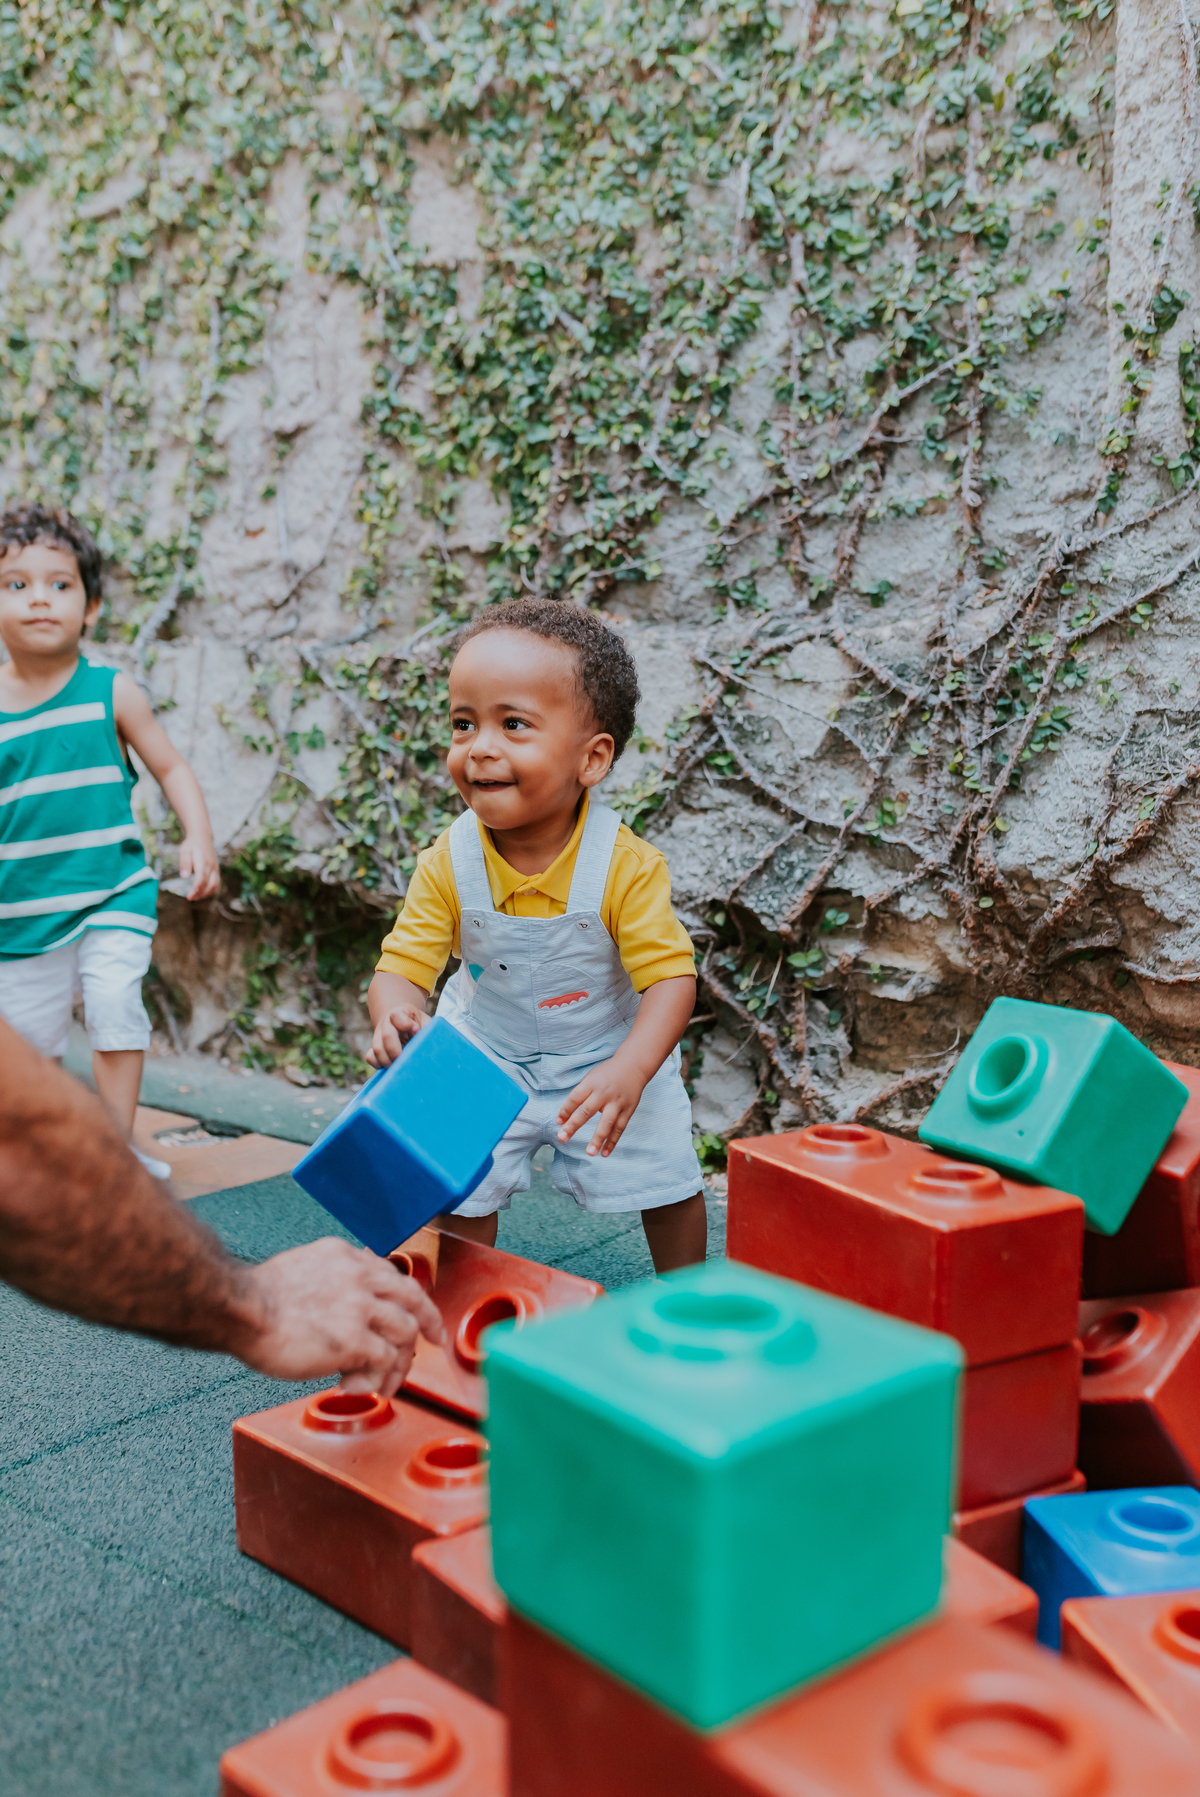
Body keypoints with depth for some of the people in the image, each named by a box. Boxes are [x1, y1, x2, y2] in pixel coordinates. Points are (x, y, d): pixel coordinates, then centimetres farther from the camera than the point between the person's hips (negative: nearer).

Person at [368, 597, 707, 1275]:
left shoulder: (628, 864, -29)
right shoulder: (447, 864, -22)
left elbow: (673, 976, -29)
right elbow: (403, 966, -19)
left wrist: (629, 1072, -45)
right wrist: (395, 1016, -44)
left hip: (609, 1055, -1)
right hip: (485, 1057, 1)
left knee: (669, 1186, 6)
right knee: (460, 1195, 0)